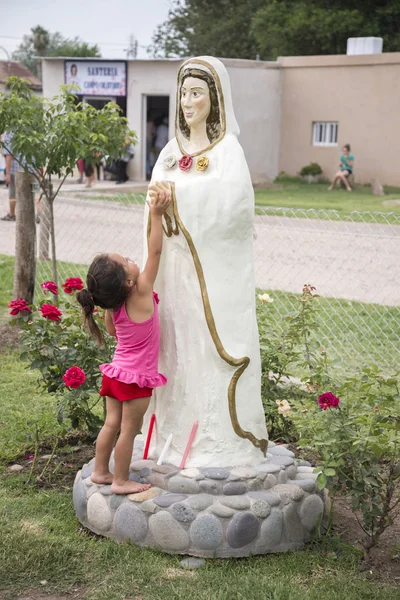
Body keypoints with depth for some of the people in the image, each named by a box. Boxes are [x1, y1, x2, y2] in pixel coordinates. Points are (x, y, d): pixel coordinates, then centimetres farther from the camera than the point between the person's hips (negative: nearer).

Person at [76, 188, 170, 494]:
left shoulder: (113, 305, -4)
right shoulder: (141, 294, -22)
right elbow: (155, 252, -22)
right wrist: (157, 214, -21)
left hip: (116, 372, 7)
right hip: (136, 377, -6)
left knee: (112, 423, 16)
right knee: (128, 429, 5)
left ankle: (100, 471, 27)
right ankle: (121, 481, 15)